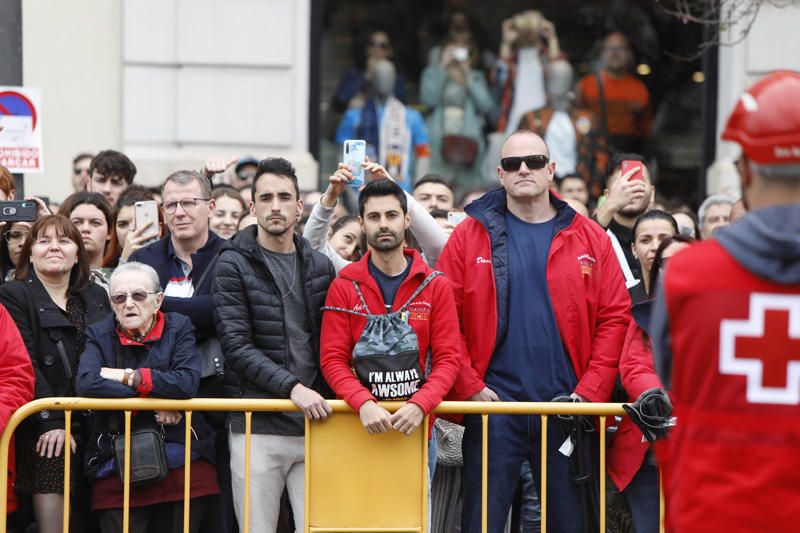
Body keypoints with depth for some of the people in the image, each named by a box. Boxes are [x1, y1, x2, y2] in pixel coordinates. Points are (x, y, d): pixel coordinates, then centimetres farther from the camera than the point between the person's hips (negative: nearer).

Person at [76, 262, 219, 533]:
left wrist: (127, 377, -9)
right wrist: (153, 401, -15)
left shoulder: (179, 328, 5)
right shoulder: (100, 335, 7)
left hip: (182, 460, 0)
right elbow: (85, 383, -14)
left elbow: (187, 382, -13)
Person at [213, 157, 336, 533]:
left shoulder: (319, 266, 11)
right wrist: (291, 386, -19)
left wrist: (329, 400, 4)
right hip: (259, 429, -3)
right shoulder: (234, 264, -1)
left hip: (314, 423, 3)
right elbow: (235, 346, -10)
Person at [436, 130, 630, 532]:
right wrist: (470, 388, -10)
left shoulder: (588, 238, 7)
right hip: (493, 406, -1)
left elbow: (615, 316, 3)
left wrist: (591, 391, -6)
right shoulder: (470, 235, 4)